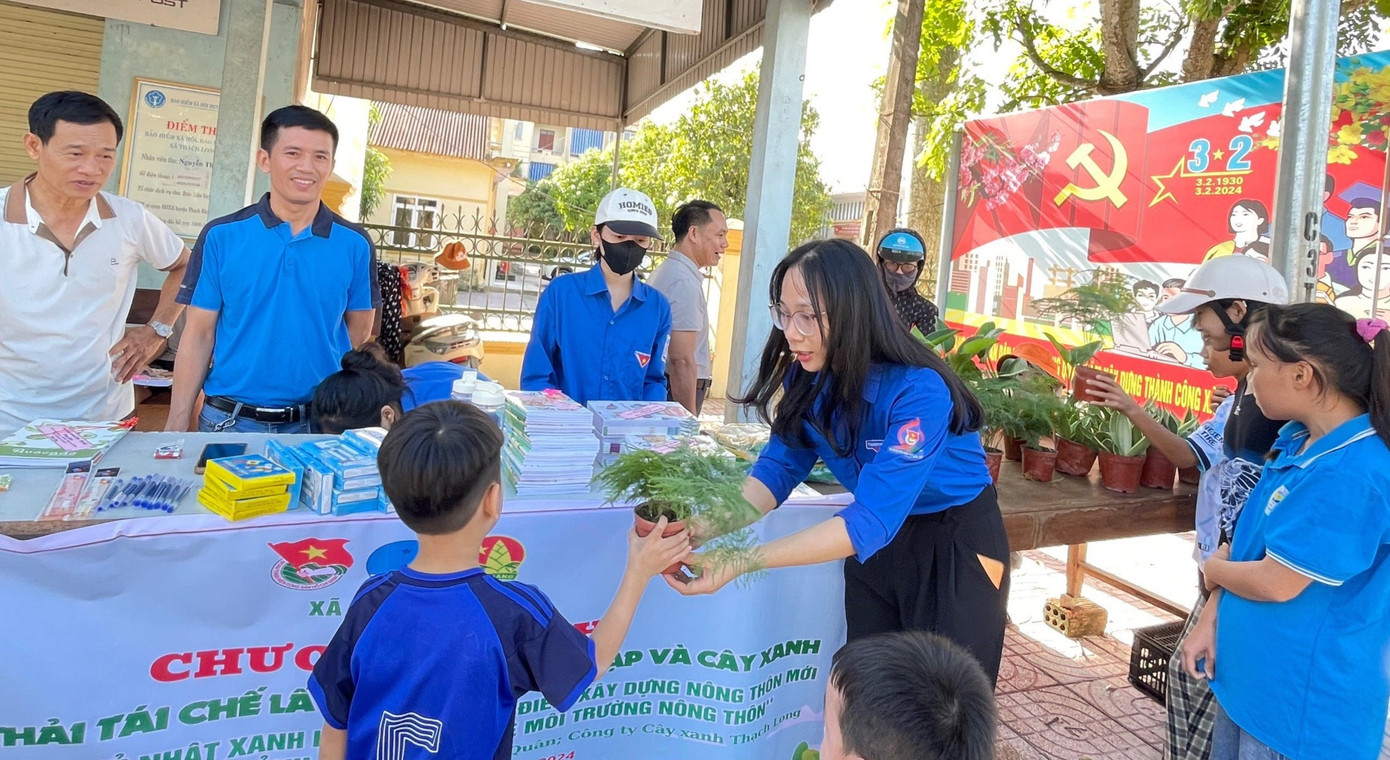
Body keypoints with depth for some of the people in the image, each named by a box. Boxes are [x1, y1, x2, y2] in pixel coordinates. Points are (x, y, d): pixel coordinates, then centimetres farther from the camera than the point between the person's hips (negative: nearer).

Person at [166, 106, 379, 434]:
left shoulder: (355, 244, -1)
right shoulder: (221, 236, -2)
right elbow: (198, 335, 0)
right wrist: (177, 425, -4)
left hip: (319, 423, 0)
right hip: (230, 420, 0)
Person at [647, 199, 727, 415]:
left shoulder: (663, 272, 15)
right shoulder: (686, 282, -16)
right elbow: (681, 359, -22)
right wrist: (690, 418, -20)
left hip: (659, 383, 10)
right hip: (679, 390, -10)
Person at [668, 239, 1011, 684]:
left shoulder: (918, 392, -33)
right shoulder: (808, 377, -12)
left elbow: (871, 520, -38)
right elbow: (779, 466, -10)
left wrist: (745, 561, -45)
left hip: (955, 546, -5)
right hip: (879, 541, 6)